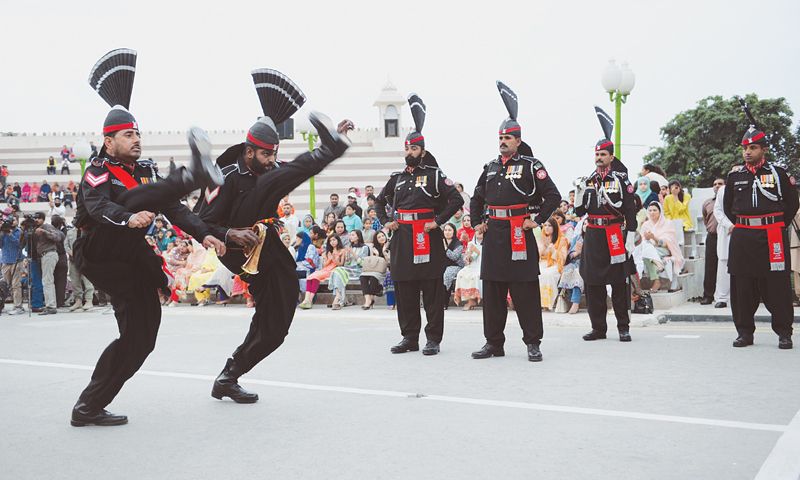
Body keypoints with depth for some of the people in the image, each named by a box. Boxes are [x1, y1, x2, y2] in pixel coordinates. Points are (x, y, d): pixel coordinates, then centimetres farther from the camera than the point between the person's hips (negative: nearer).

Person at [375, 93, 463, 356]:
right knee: (404, 292, 8)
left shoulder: (434, 175, -1)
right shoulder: (397, 177, 15)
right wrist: (386, 222, 12)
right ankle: (409, 337, 17)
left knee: (432, 292, -1)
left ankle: (433, 339, 5)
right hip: (401, 239, 6)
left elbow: (456, 199, -8)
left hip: (427, 238, -5)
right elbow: (380, 201, 27)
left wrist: (438, 221, -13)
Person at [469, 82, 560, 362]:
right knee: (492, 291, 8)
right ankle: (494, 343, 16)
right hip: (493, 235, 6)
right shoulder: (491, 168, 14)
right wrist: (476, 223, 14)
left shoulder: (531, 166, -3)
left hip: (520, 235, -6)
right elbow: (477, 198, 25)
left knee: (525, 291, -1)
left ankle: (533, 344, 7)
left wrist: (538, 221, -11)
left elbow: (553, 196, -7)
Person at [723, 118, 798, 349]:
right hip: (742, 238, 3)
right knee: (742, 286, 4)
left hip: (772, 237, -3)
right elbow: (727, 206, 20)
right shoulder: (734, 176, 9)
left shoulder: (778, 173, 2)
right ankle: (745, 332, 13)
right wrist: (741, 225, 14)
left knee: (777, 286, -1)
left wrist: (779, 225, 6)